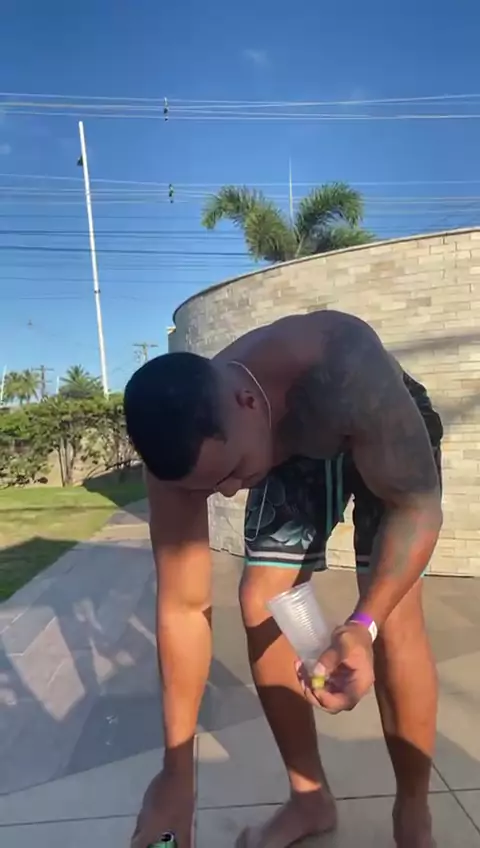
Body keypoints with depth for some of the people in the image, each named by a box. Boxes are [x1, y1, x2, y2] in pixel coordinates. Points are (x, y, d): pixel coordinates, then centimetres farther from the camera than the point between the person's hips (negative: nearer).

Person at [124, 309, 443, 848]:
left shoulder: (341, 366, -43)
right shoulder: (181, 449, -30)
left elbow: (418, 506, -32)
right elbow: (183, 606, -23)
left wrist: (363, 625, -47)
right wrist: (177, 770, -18)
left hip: (390, 435, -2)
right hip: (292, 456, 3)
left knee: (393, 617, -17)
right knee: (260, 607, -6)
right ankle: (310, 799, 17)